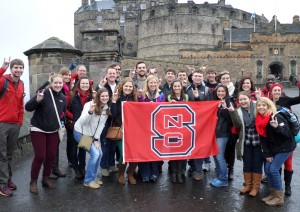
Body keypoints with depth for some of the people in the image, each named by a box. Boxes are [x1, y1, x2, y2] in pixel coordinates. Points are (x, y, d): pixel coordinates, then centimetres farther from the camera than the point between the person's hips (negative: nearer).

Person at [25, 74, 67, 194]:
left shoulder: (63, 98, 2)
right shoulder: (44, 93, -16)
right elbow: (28, 108, -23)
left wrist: (61, 122, 7)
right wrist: (37, 100, -39)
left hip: (53, 131, 6)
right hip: (38, 129, -5)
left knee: (51, 156, 7)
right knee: (40, 156, -8)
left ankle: (46, 178, 27)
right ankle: (33, 181, 11)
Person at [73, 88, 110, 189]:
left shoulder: (106, 108, -4)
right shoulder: (89, 105, -22)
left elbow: (101, 125, -3)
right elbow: (82, 122, -31)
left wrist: (96, 139, -7)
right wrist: (90, 111, -47)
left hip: (92, 134, 7)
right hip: (80, 132, -7)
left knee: (100, 154, 3)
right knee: (95, 154, -15)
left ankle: (93, 177, 22)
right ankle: (88, 180, 0)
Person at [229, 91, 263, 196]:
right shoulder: (239, 111, 0)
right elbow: (238, 125, -14)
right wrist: (232, 112, -25)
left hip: (259, 141, -3)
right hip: (246, 142, 3)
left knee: (257, 164, 7)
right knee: (247, 164, 11)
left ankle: (255, 187, 22)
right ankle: (248, 185, 29)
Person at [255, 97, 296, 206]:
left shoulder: (277, 117, -21)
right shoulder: (259, 120, -1)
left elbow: (287, 133, -25)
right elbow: (262, 138, 2)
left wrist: (276, 127, -44)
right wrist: (267, 154, -1)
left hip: (285, 147, -7)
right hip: (273, 148, 7)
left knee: (274, 169, -11)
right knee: (267, 169, 3)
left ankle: (279, 197, 3)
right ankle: (273, 193, 20)